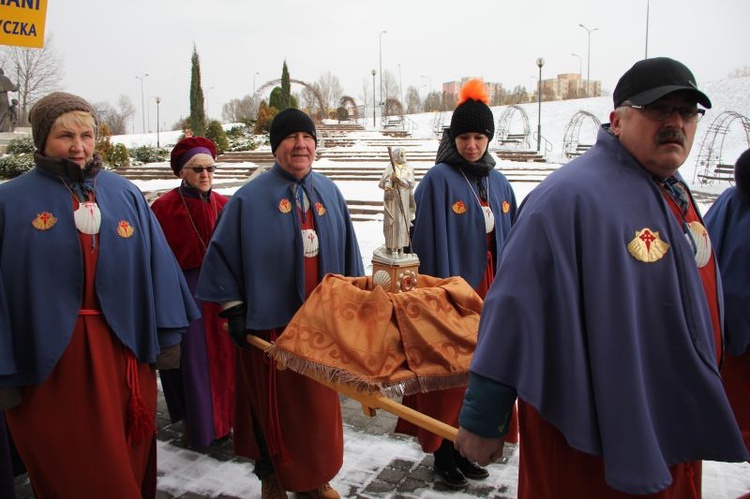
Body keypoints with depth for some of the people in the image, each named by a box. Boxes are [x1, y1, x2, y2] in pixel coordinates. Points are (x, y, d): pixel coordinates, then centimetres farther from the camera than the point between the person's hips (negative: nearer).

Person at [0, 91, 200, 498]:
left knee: (128, 463, 15)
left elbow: (156, 265, 4)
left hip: (125, 351, 2)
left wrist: (168, 335, 1)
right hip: (51, 360, -2)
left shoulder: (125, 194, 5)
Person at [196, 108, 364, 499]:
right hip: (271, 322, -4)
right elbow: (223, 256, -4)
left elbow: (348, 253, 12)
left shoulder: (329, 193, 6)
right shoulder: (251, 198, -7)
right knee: (274, 405, 8)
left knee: (319, 404, 14)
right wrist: (234, 310, -6)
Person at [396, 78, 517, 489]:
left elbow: (510, 241, 13)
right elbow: (428, 243, -13)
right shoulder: (438, 180, -8)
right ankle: (442, 455, 20)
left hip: (490, 292, 6)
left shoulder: (499, 184, 10)